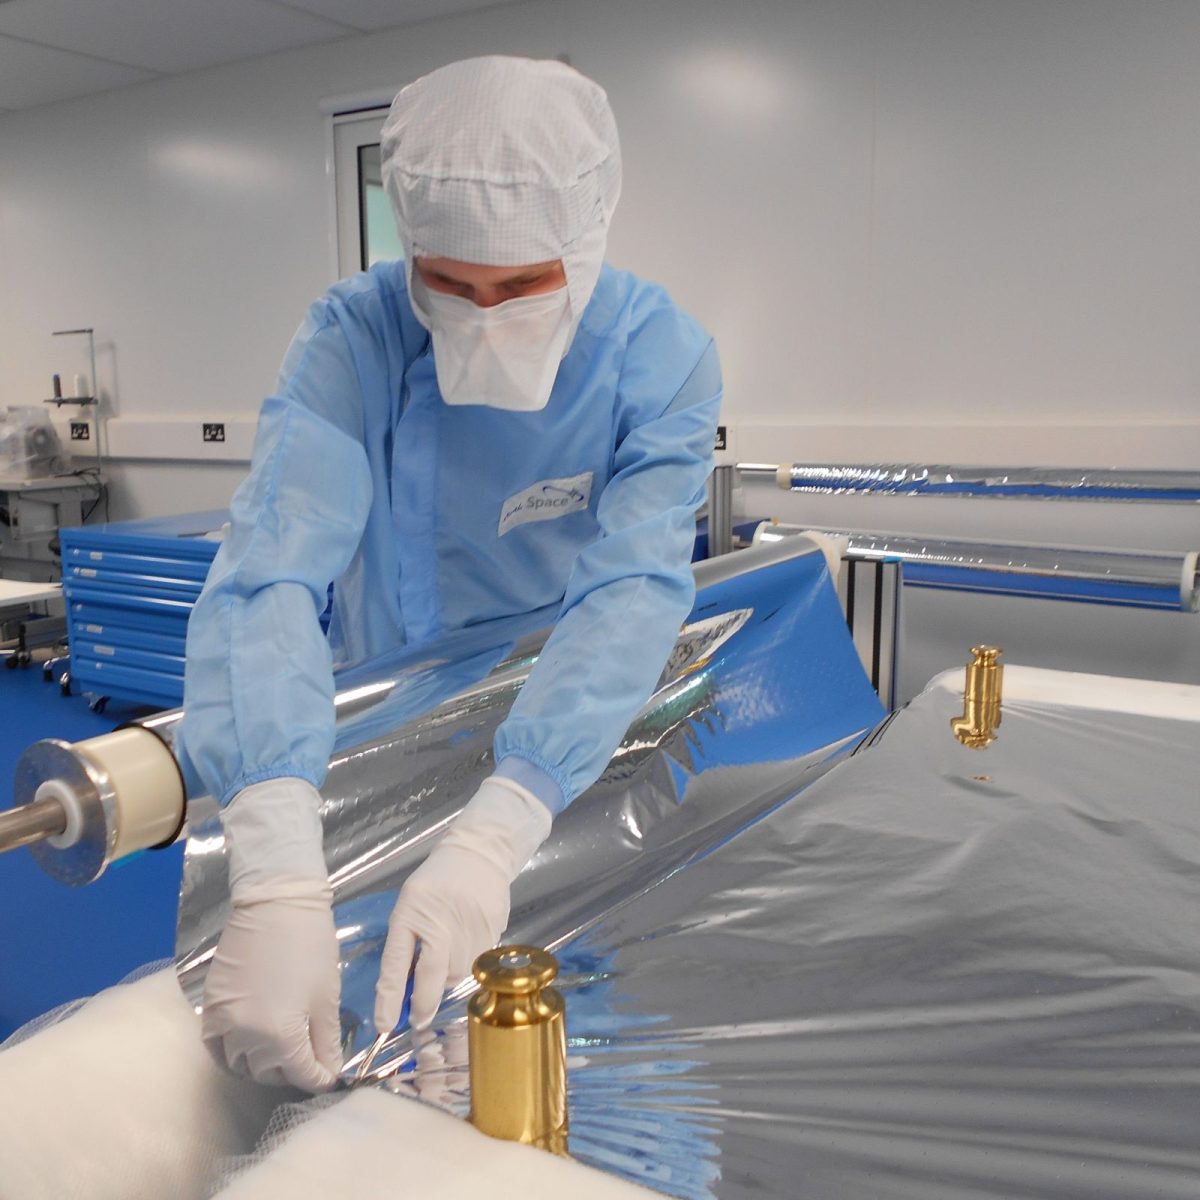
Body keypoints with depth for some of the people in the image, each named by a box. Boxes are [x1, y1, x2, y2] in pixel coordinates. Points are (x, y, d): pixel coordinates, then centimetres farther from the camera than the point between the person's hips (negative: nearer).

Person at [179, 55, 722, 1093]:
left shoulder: (661, 357, -21)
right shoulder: (355, 339, -23)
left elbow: (633, 592, -32)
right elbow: (270, 576, -36)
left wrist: (495, 834, -46)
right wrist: (279, 881, -49)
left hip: (582, 747, 1)